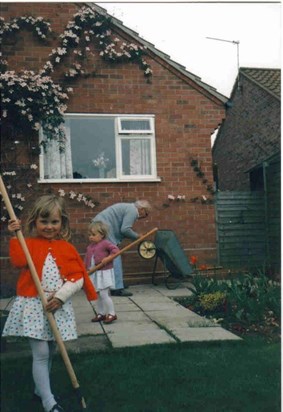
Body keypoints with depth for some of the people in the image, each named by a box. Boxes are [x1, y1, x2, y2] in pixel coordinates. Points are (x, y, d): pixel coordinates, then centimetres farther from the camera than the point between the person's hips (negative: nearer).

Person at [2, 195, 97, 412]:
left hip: (59, 306, 3)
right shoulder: (29, 244, 1)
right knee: (41, 353, -8)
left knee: (49, 352, 15)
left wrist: (61, 296, -14)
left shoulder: (67, 248, 4)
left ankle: (40, 390, 35)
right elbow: (19, 261, -20)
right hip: (34, 306, -2)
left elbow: (78, 278, -1)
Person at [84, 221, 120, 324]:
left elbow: (116, 249, -20)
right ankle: (101, 313, 25)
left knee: (104, 294, -9)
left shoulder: (105, 243, -11)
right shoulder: (90, 247, 10)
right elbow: (86, 260, 13)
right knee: (98, 295, 14)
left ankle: (111, 314, 2)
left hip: (104, 274, -8)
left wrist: (108, 258, -26)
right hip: (94, 274, 8)